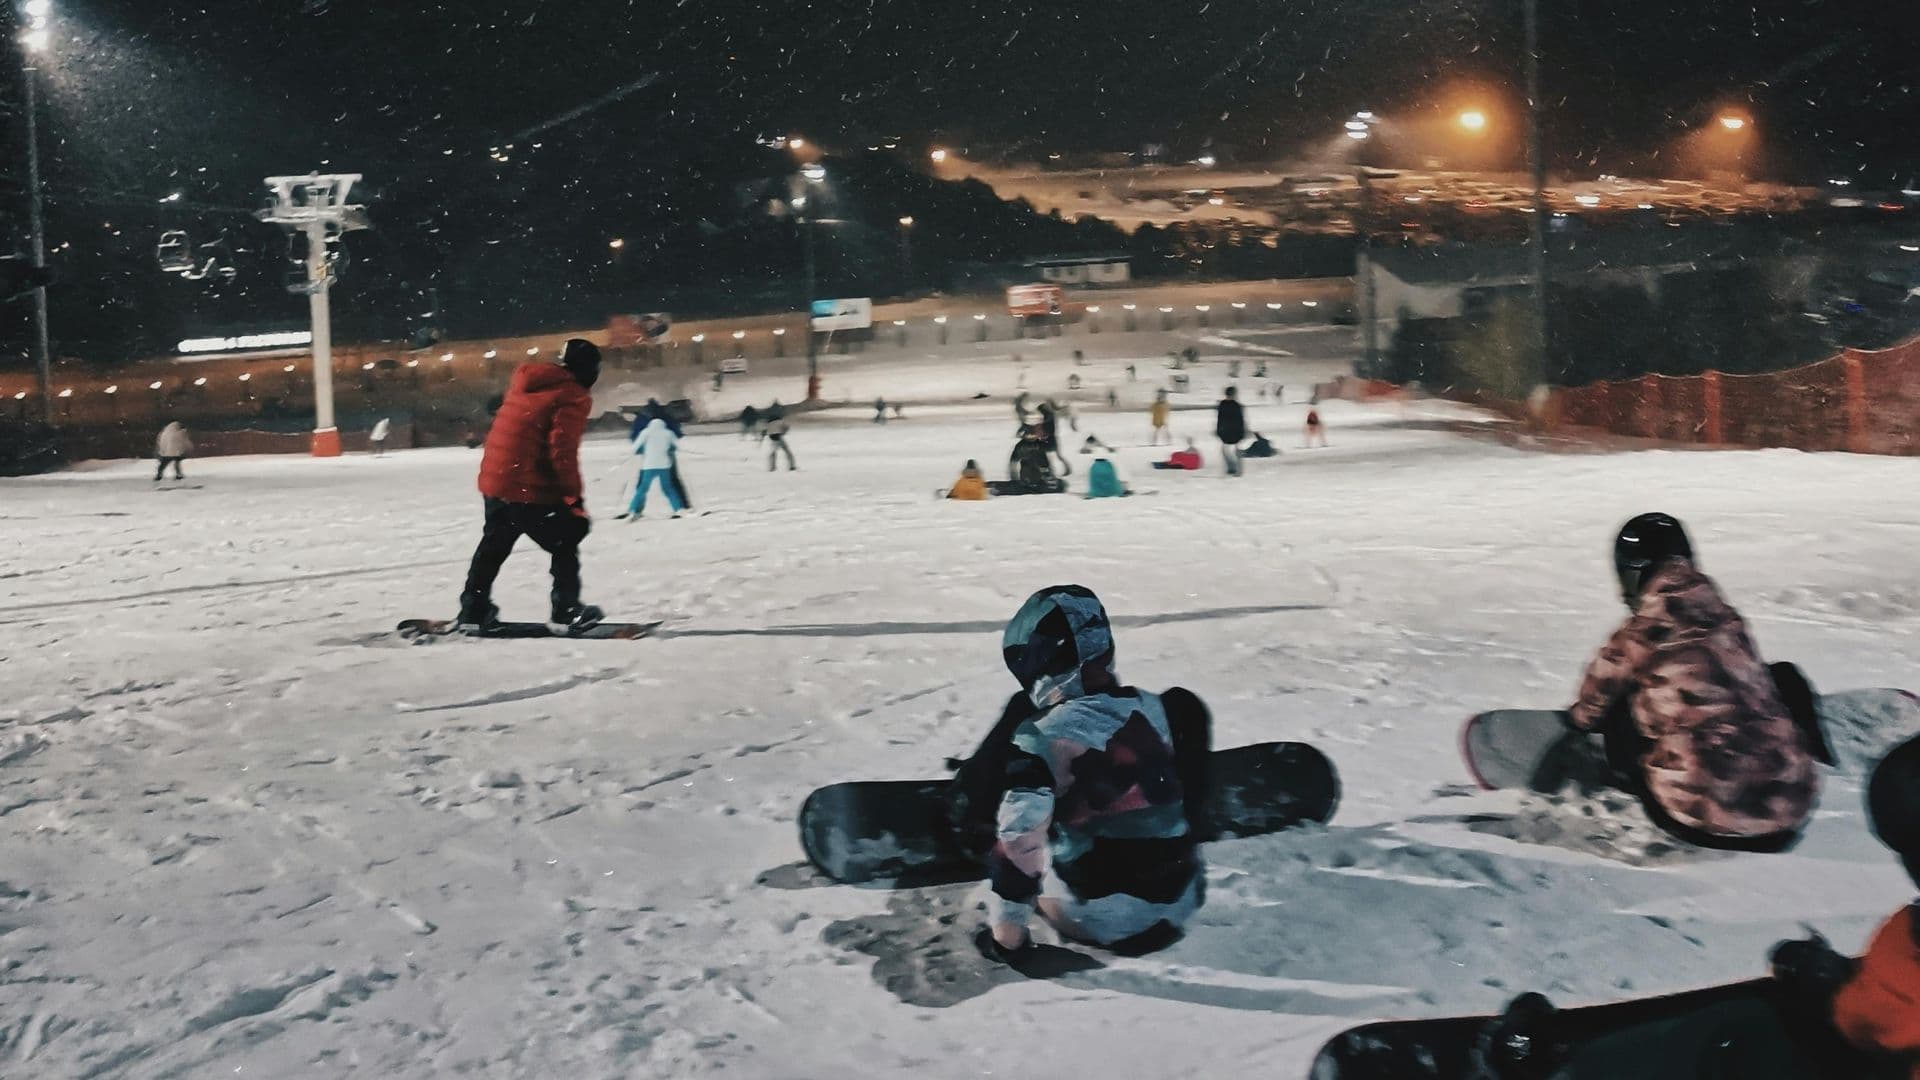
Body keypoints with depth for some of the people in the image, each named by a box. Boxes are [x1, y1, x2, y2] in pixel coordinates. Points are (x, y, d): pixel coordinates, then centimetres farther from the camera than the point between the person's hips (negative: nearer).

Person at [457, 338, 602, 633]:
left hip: (493, 481, 8)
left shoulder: (525, 381, 13)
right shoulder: (573, 398, -11)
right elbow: (562, 451, -19)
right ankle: (566, 610, 9)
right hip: (532, 491, -8)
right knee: (564, 543, 10)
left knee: (493, 546, 23)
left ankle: (473, 611, 27)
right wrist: (575, 498, -13)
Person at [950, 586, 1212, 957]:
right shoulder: (1157, 710, 0)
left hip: (1100, 921, -5)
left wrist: (1005, 935, -8)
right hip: (1182, 904, 5)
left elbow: (1020, 844, -20)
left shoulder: (1041, 738, -18)